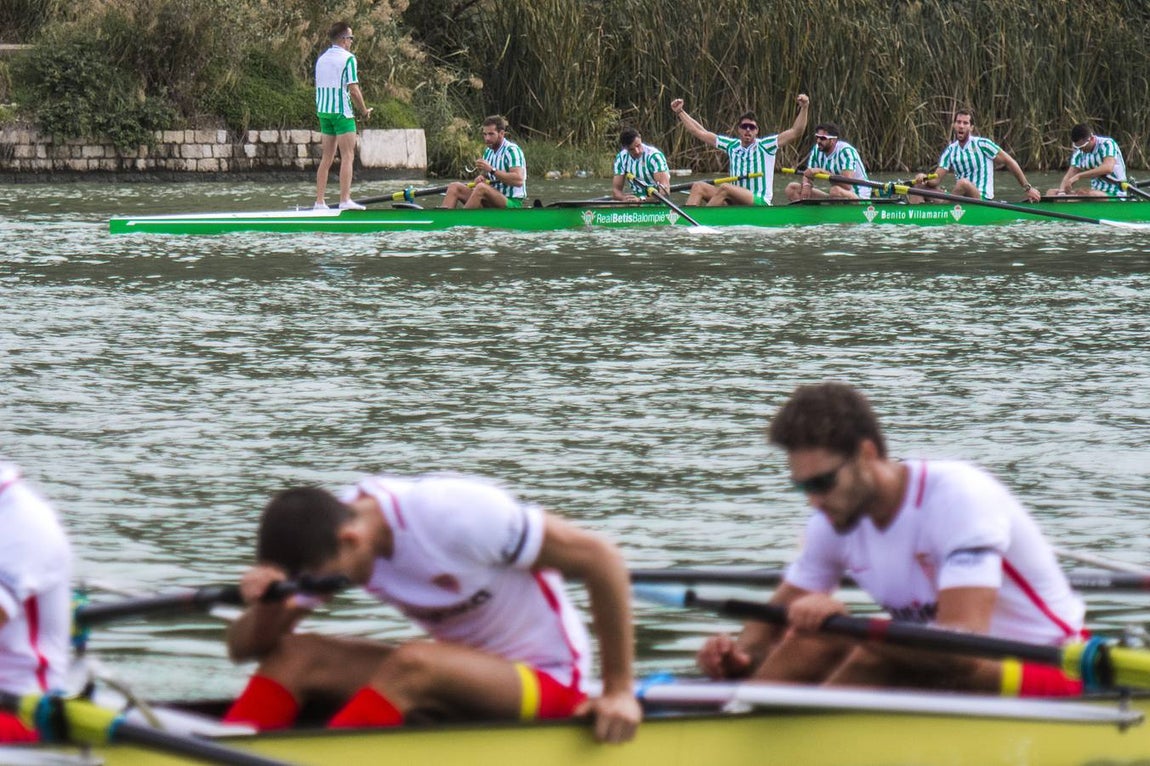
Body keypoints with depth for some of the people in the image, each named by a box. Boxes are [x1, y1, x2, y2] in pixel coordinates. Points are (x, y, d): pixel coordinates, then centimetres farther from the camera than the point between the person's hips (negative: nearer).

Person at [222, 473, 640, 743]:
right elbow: (244, 648, -6)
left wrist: (619, 692, -16)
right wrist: (266, 609, -30)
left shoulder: (454, 515, -27)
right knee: (293, 656, -10)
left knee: (412, 664, -34)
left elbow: (601, 558, -21)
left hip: (548, 682, -7)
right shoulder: (326, 533, -8)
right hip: (462, 676, 7)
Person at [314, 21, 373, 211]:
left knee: (327, 157, 11)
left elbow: (320, 86, 14)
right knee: (347, 156, -6)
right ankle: (345, 200, -14)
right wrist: (364, 111, -2)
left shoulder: (321, 58, 12)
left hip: (323, 111, 7)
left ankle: (319, 201, 7)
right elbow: (353, 90, -14)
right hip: (342, 111, -7)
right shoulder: (347, 59, -10)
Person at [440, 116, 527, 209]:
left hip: (512, 203, -8)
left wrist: (491, 170, -25)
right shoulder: (488, 151, 15)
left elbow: (519, 180, -23)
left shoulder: (512, 150, -11)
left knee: (481, 188, -36)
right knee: (454, 187, -5)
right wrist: (480, 177, -5)